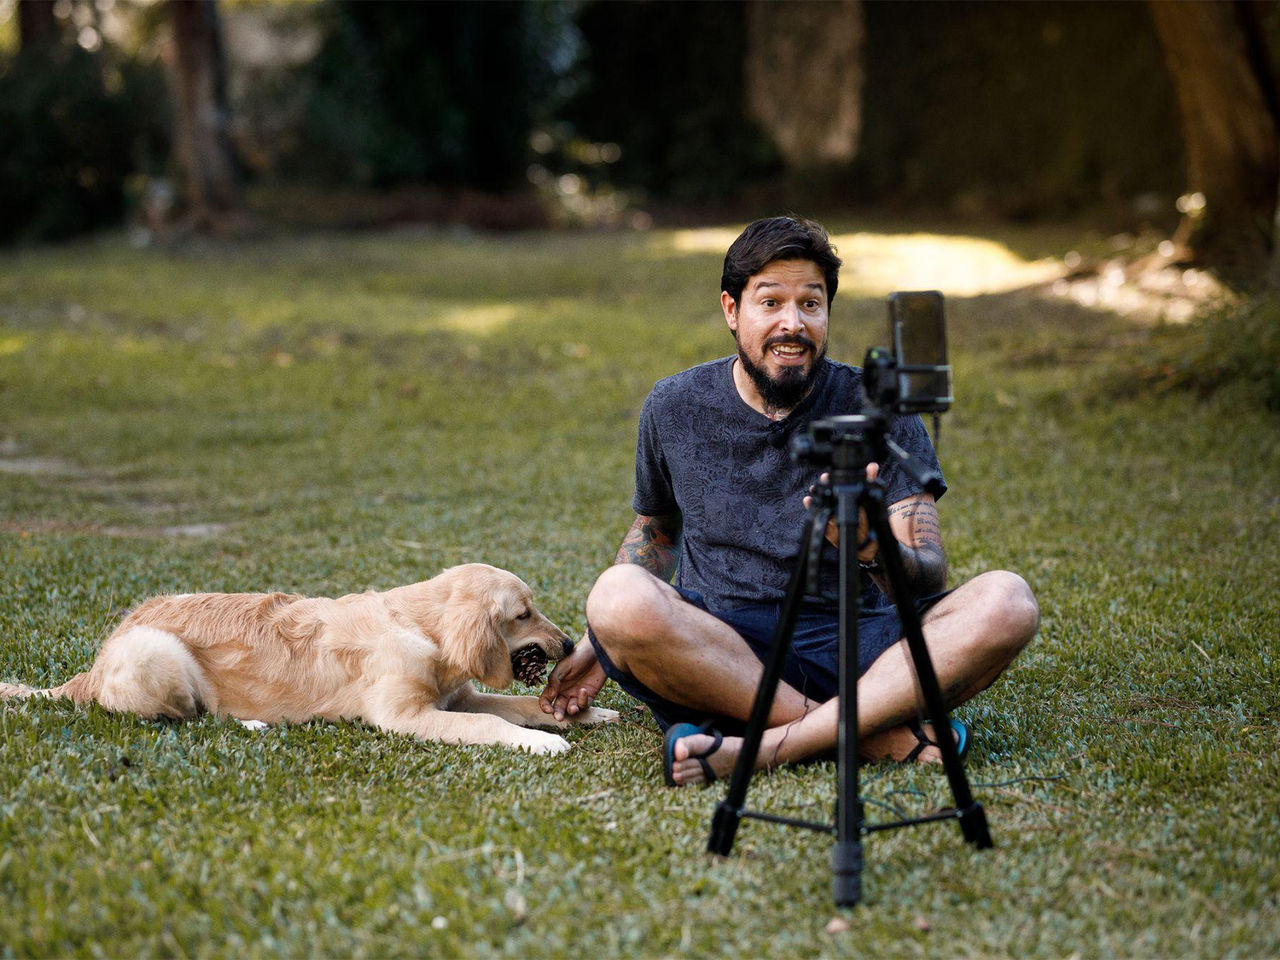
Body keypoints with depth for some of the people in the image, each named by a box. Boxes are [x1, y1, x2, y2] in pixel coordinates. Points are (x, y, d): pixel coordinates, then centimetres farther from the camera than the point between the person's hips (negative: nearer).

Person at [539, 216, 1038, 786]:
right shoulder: (674, 408, 6)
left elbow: (931, 577, -7)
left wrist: (868, 544, -30)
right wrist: (596, 646, 13)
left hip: (854, 652, 0)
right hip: (714, 660, 1)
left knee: (1006, 601, -26)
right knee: (619, 596, -32)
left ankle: (771, 749, -32)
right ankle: (875, 735, -26)